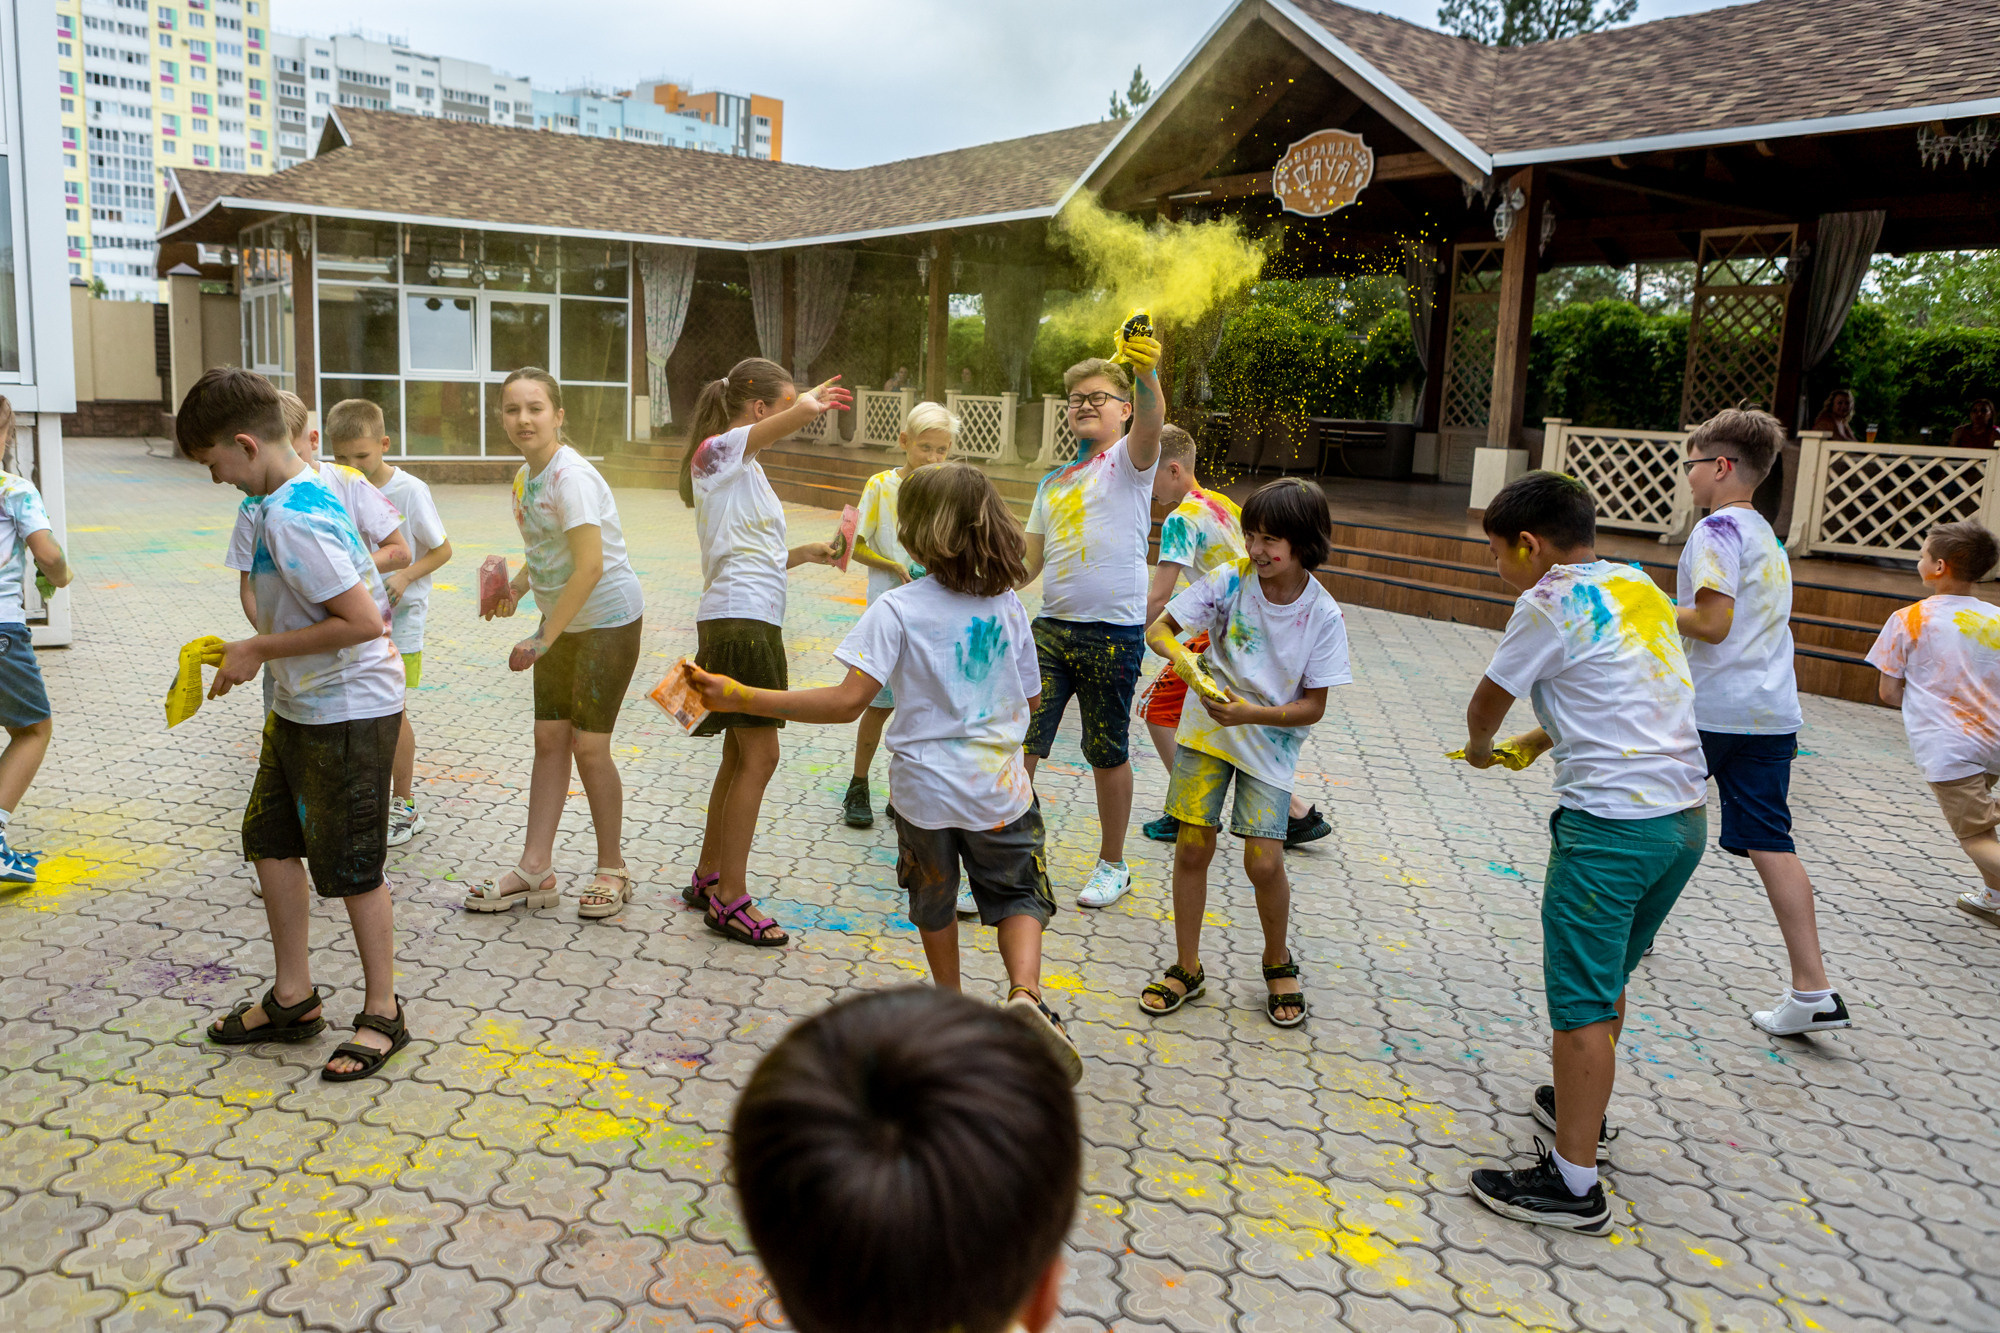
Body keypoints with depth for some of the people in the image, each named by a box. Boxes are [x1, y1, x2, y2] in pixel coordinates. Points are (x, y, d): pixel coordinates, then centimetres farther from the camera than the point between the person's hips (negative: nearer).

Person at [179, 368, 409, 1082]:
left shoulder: (291, 520, -24)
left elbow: (364, 621, -29)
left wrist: (260, 649, -18)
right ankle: (293, 998, 29)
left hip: (349, 713, -10)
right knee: (270, 840, 16)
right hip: (300, 706, 10)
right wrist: (255, 649, 10)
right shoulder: (309, 489, 6)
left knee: (351, 866, 1)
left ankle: (383, 1014, 18)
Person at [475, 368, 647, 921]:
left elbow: (590, 564, -28)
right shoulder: (524, 478, 6)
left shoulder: (571, 476, -22)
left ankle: (611, 870, 12)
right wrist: (516, 587, 1)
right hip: (562, 621, 8)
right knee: (549, 739, 7)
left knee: (588, 745, -4)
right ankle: (535, 869, 14)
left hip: (609, 620, -8)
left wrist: (544, 638, -26)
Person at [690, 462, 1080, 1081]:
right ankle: (1025, 995, -9)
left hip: (927, 786, -1)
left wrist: (739, 698, -24)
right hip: (1000, 786, 2)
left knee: (934, 900, 23)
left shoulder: (897, 609, -16)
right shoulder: (1008, 603, -3)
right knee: (1018, 894, 18)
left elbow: (847, 701, -26)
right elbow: (1027, 698, 7)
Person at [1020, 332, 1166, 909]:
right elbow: (1028, 562, 22)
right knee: (1020, 741, 1)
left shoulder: (1129, 460, -2)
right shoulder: (1053, 483, 17)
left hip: (1114, 633, -5)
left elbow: (1149, 424, -26)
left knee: (1108, 753, 7)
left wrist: (1146, 374, -46)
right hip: (1052, 627, 5)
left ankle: (1113, 865, 23)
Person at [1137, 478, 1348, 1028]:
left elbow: (1313, 708, -10)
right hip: (1207, 731, 1)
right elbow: (1158, 628, -9)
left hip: (1271, 741, -1)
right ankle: (1188, 968, 19)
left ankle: (1278, 963, 22)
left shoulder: (1323, 616, -13)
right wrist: (1180, 655, -31)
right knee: (1192, 848, 1)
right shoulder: (1230, 580, -12)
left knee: (1264, 862, -7)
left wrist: (1253, 713, -26)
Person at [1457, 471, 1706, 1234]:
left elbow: (1487, 703, 2)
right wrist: (1532, 746, 31)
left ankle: (1573, 1183, 4)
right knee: (1608, 981, 24)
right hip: (1686, 814, 9)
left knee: (1582, 1002, -2)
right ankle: (1581, 1107, 40)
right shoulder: (1641, 590, 14)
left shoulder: (1551, 603, -9)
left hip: (1611, 822, -9)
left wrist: (1480, 749, 23)